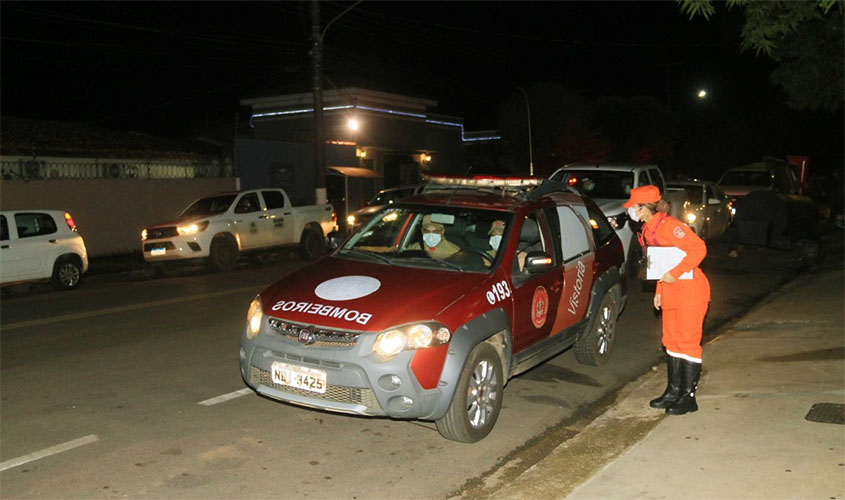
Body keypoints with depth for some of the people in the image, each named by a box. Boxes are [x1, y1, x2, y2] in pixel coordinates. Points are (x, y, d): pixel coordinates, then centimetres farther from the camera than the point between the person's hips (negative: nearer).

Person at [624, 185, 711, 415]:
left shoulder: (668, 225, -19)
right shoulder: (649, 230, 11)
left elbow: (699, 248, -23)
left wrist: (675, 274, -24)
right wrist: (659, 291, 15)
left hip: (690, 290, -10)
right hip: (671, 291, 10)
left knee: (688, 342, -3)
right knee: (671, 341, 13)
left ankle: (688, 397, 5)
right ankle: (673, 391, 23)